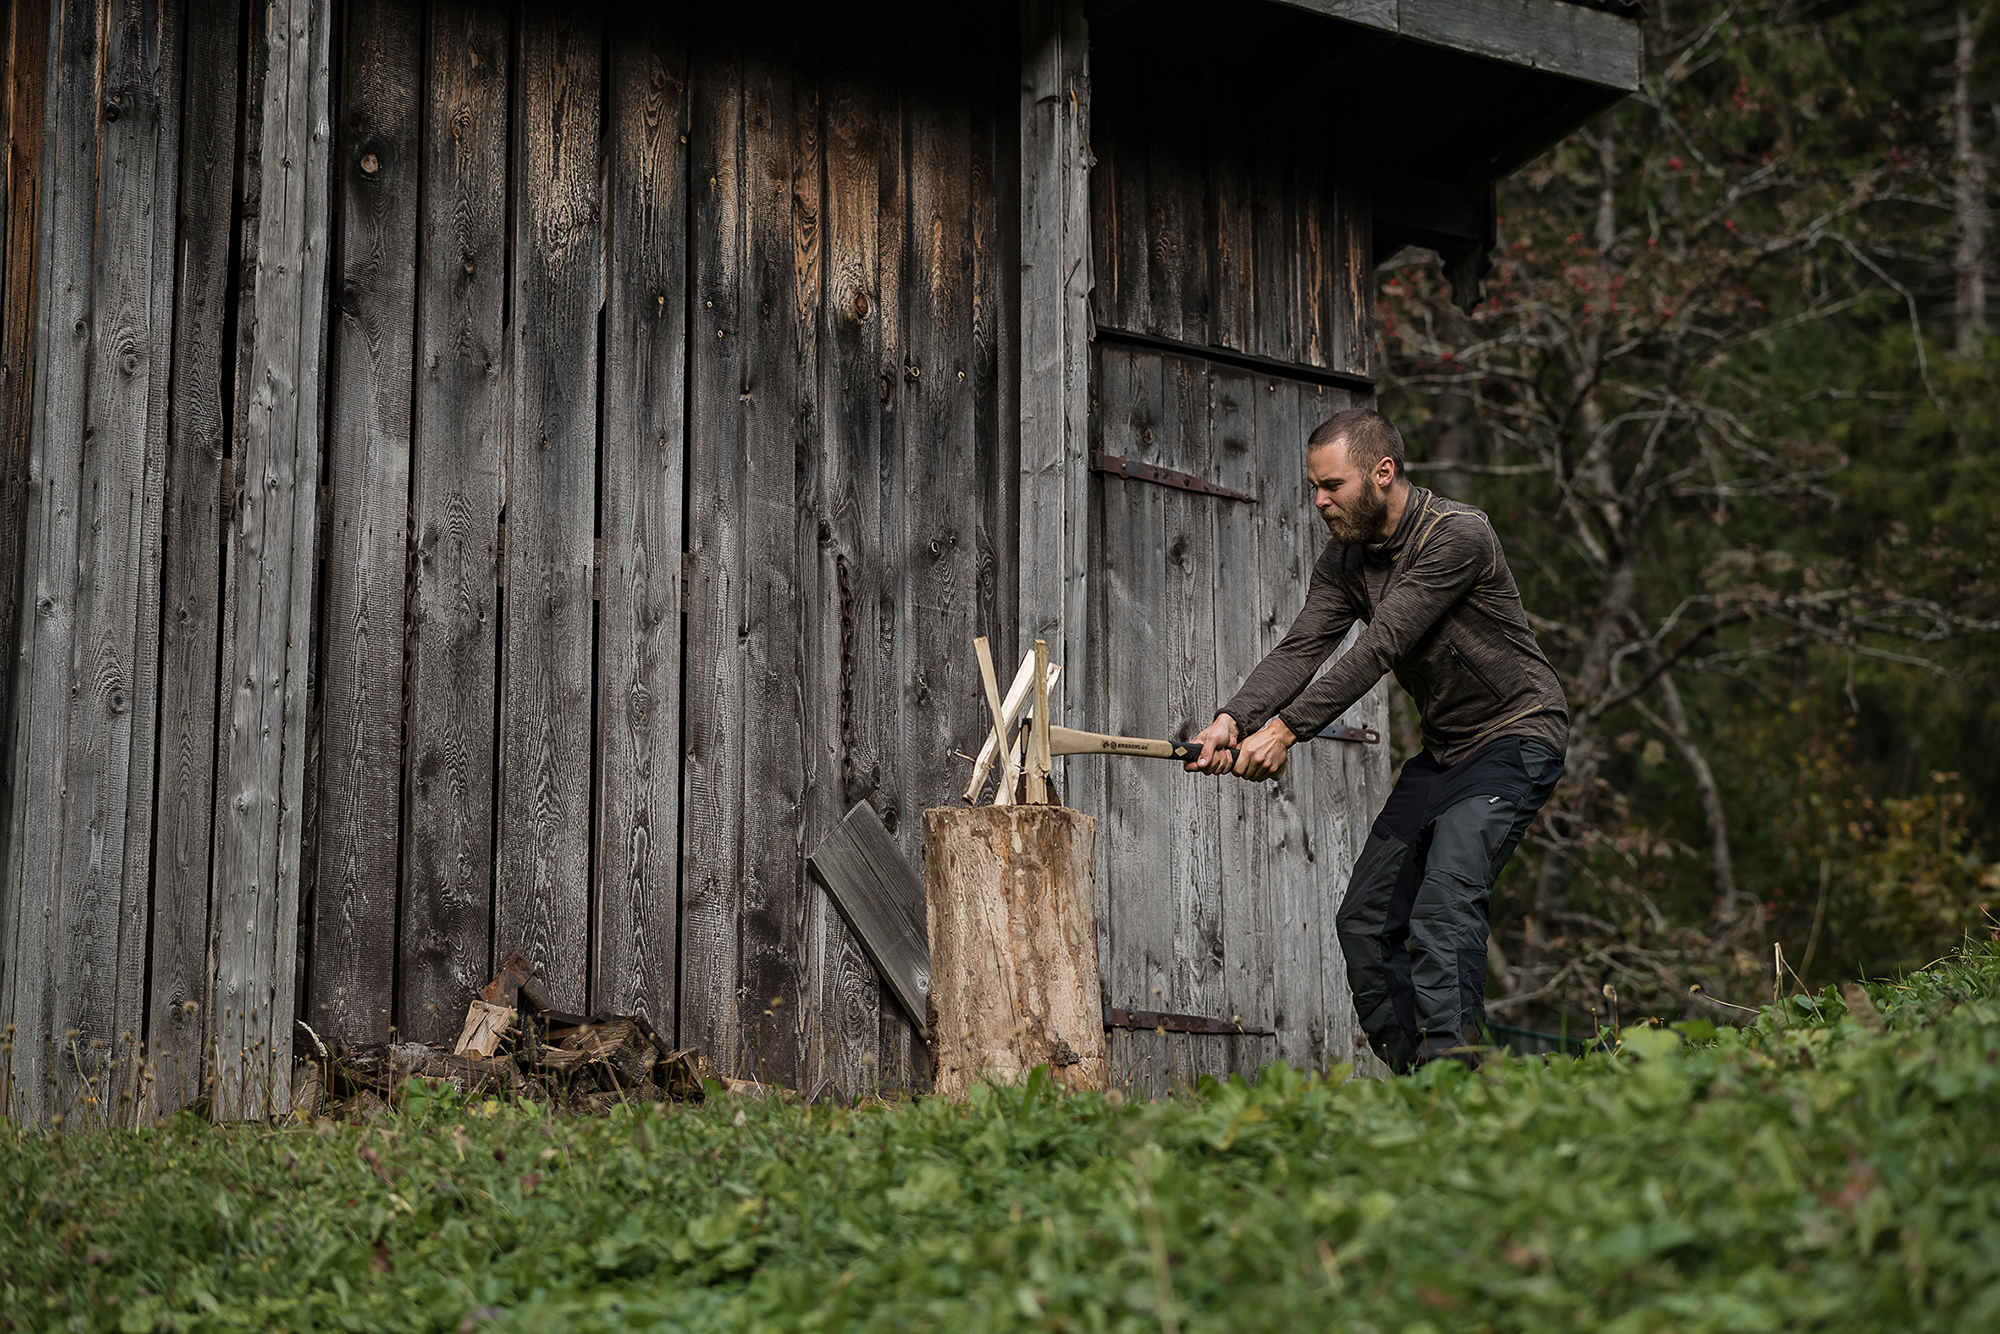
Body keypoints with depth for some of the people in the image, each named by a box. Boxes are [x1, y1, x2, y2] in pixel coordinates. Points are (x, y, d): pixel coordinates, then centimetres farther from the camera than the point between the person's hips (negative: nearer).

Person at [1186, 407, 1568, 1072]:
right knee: (1366, 920, 5)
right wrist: (1235, 719, -28)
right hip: (1441, 753, 9)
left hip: (1515, 739, -9)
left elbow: (1380, 647, -28)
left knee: (1443, 909, -25)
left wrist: (1286, 728, -33)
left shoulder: (1457, 535, -22)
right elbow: (1299, 649, -9)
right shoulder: (1343, 560, 3)